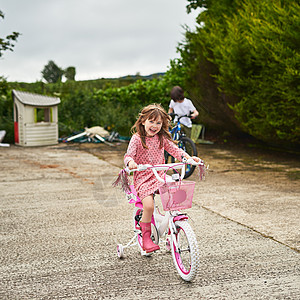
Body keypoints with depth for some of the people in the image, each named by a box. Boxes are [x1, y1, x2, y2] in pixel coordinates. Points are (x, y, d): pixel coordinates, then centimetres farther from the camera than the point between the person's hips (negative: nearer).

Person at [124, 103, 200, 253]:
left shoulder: (162, 138, 8)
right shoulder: (137, 138, -6)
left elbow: (174, 149, 10)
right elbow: (128, 155, -12)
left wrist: (188, 157, -6)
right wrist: (130, 162, -36)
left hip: (160, 176, 5)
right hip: (143, 178, -4)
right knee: (149, 205, -26)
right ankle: (146, 238, -6)